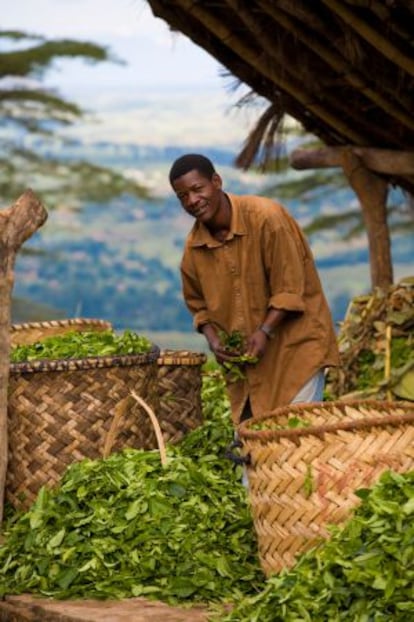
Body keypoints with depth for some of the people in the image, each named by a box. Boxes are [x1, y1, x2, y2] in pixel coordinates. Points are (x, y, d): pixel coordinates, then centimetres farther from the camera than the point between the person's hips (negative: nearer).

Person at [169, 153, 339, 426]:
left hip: (295, 342, -5)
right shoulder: (193, 248, 0)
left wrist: (265, 331, -26)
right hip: (245, 360, 6)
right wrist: (213, 340, -5)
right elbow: (198, 303, 14)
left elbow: (289, 288, -16)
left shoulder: (266, 217, -18)